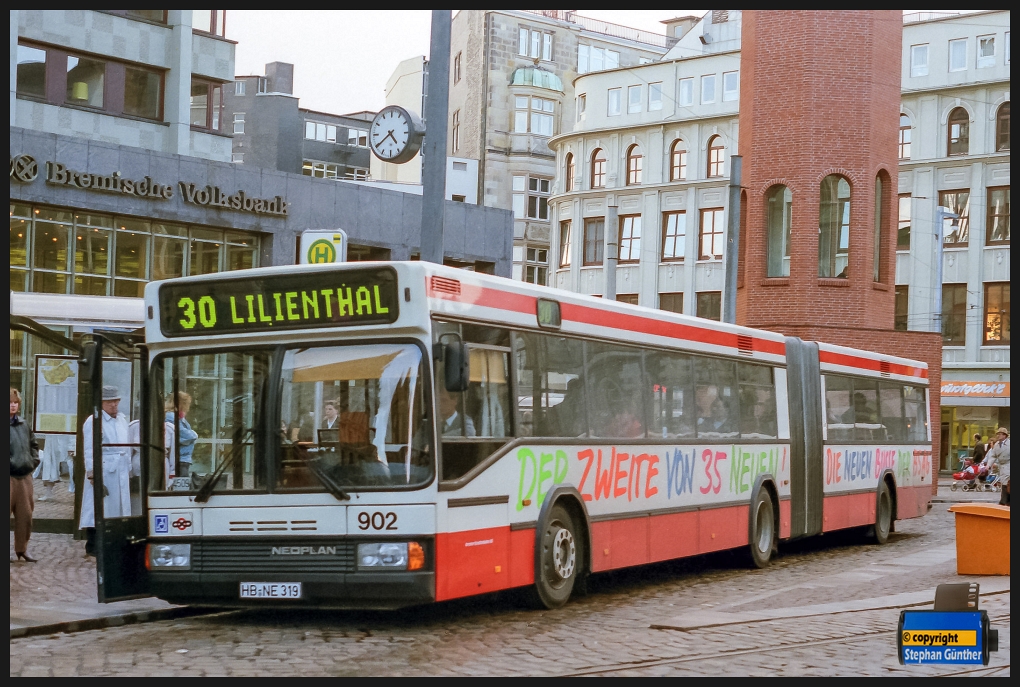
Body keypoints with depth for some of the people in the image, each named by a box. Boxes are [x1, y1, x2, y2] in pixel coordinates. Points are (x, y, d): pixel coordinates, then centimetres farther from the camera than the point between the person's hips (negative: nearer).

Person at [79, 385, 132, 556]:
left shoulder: (123, 420, 16)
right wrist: (92, 476, -15)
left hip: (121, 472, 7)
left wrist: (129, 472, 17)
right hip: (102, 472, -7)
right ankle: (92, 547, -1)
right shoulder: (93, 422, -6)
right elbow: (89, 451, -10)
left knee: (120, 507, 8)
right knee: (97, 509, -6)